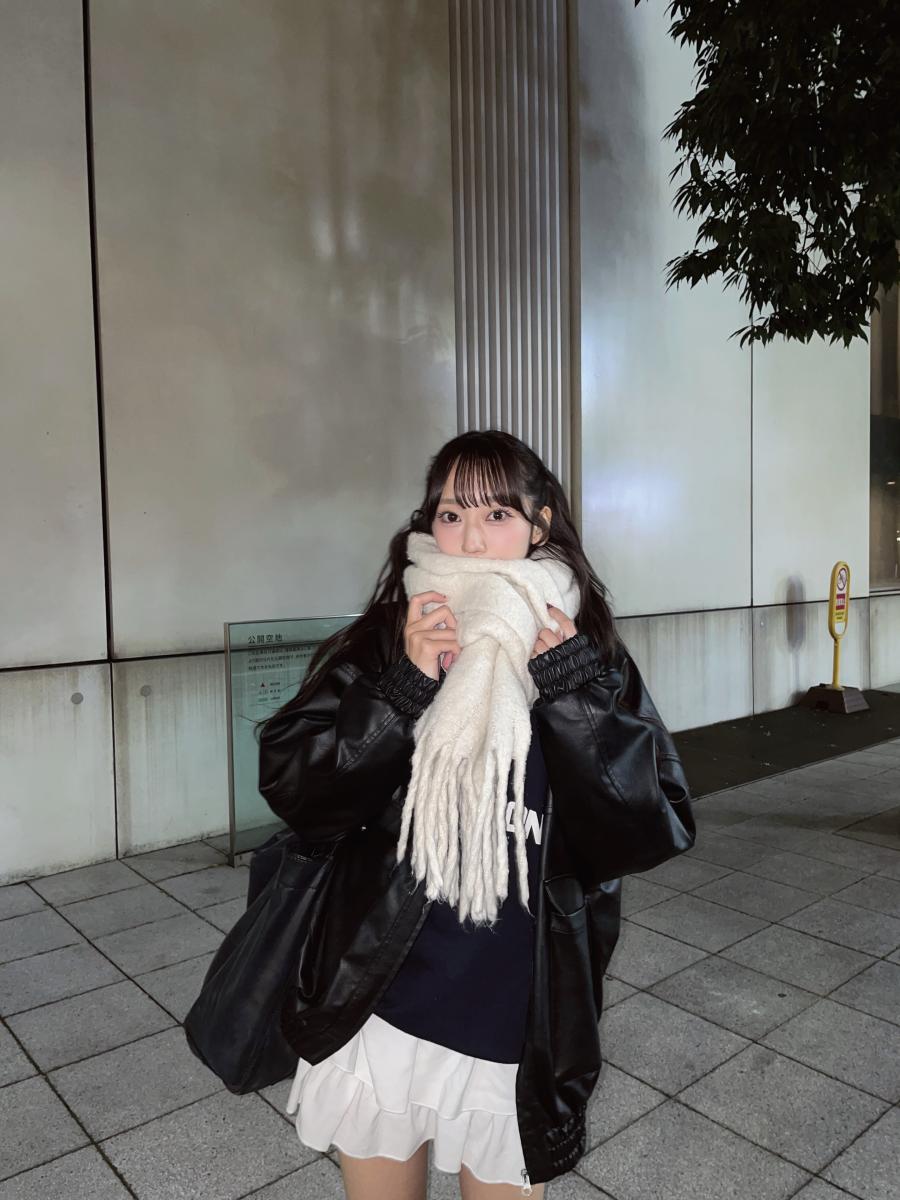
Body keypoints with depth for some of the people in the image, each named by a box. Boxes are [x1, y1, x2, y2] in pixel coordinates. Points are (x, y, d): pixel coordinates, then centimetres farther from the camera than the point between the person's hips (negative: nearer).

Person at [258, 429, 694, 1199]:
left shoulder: (591, 664, -7)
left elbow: (655, 834, -13)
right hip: (375, 1013, 1)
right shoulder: (383, 645, -7)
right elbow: (292, 789, -13)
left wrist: (572, 690, -22)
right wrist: (404, 688, -24)